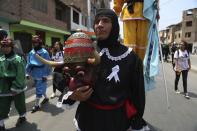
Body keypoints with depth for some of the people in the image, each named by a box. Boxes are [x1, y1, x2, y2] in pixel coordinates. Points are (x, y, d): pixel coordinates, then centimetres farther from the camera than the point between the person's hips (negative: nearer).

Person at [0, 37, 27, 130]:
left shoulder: (18, 59, -12)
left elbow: (20, 75, -15)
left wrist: (15, 88, -16)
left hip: (17, 88, -4)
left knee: (19, 104, 14)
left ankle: (22, 117, 38)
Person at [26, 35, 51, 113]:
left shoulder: (44, 52, -14)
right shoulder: (31, 52, 2)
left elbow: (47, 64, -12)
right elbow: (28, 63, 7)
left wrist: (45, 75, -12)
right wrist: (28, 73, 5)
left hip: (41, 74, -6)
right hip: (34, 74, 6)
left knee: (39, 89, 1)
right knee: (41, 87, 20)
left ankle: (37, 105, 14)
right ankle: (46, 98, 43)